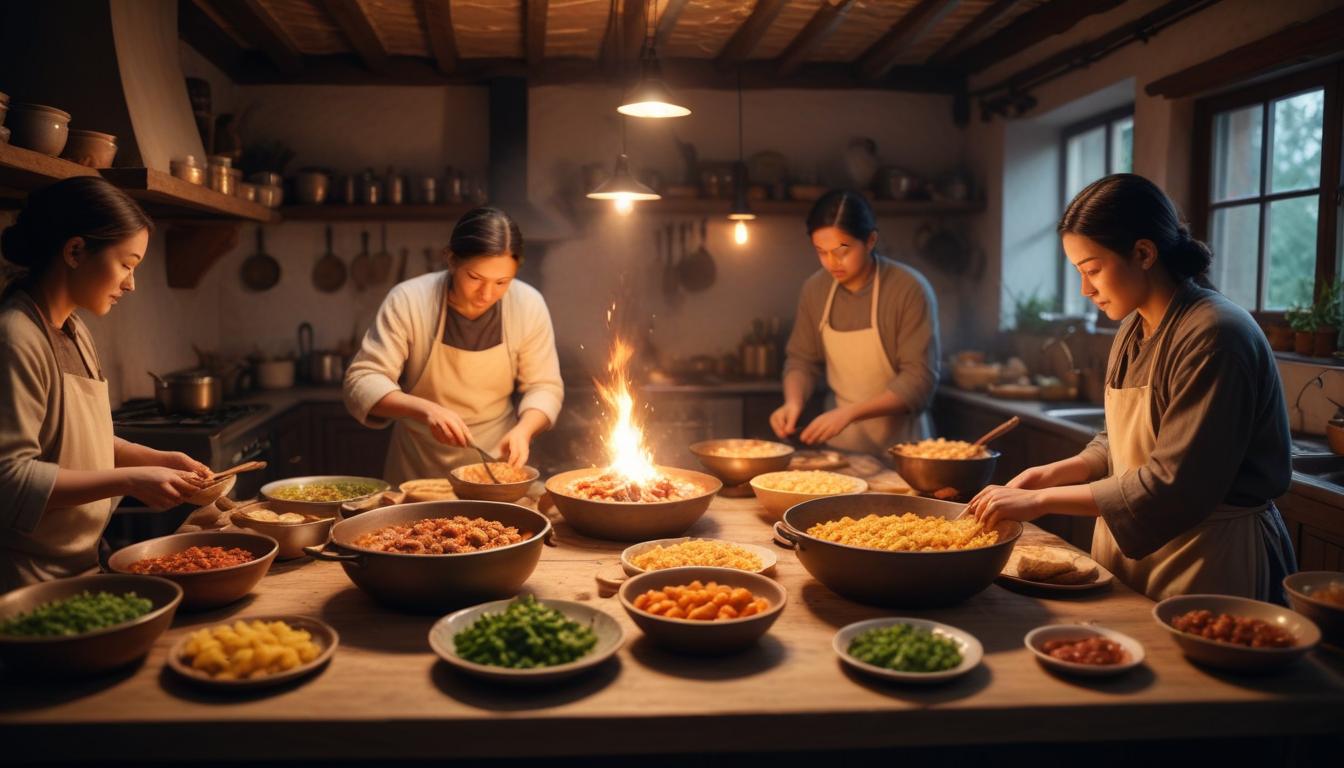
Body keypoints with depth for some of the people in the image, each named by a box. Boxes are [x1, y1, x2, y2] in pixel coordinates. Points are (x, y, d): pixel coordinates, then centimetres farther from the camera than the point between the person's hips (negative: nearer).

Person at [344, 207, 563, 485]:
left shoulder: (528, 305, -10)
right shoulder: (407, 301, -15)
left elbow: (544, 386, -1)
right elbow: (361, 382, -14)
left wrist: (524, 429, -20)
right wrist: (425, 409, -30)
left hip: (496, 461, 1)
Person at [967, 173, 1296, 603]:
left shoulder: (1214, 336, -20)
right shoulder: (1132, 331, 6)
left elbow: (1174, 485, -24)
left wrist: (1042, 500, -21)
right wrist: (1051, 474, -1)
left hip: (1209, 557, -7)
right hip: (1134, 548, 7)